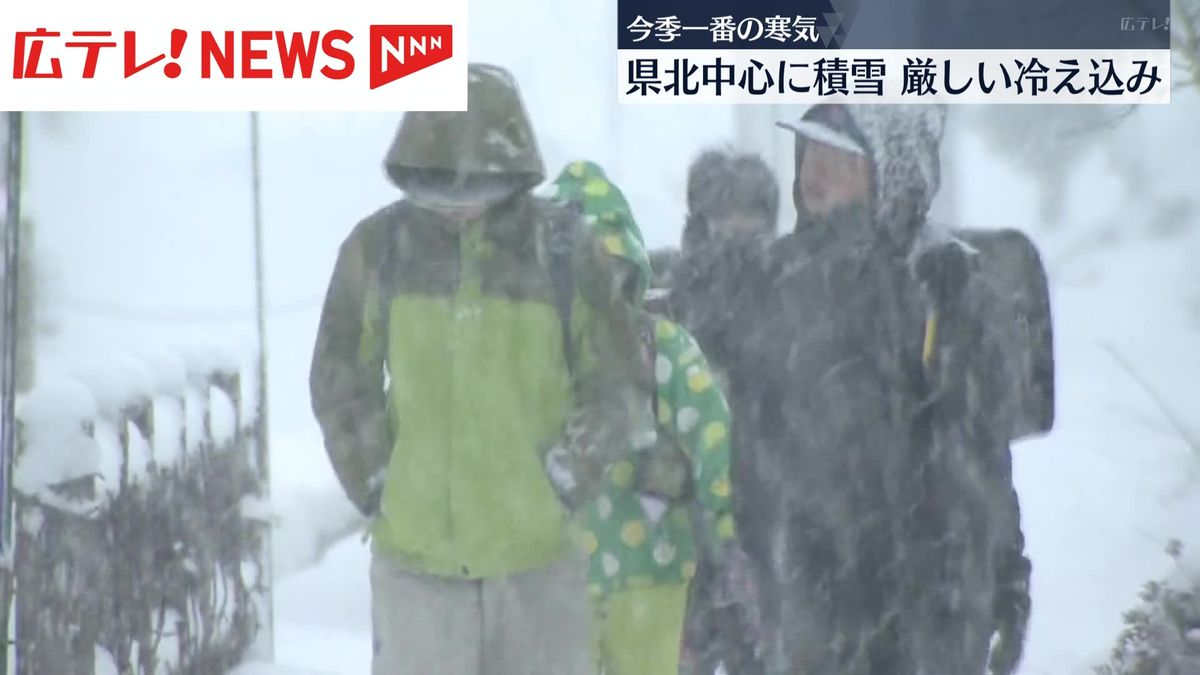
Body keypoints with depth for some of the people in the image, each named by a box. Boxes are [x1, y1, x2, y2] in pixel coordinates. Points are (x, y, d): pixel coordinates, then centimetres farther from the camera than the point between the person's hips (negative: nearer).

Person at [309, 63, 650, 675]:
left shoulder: (563, 250, -5)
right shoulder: (379, 246, -3)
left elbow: (615, 388, 1)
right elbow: (339, 383, 5)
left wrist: (558, 487, -6)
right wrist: (378, 489, -2)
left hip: (539, 548, 0)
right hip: (414, 549, 0)